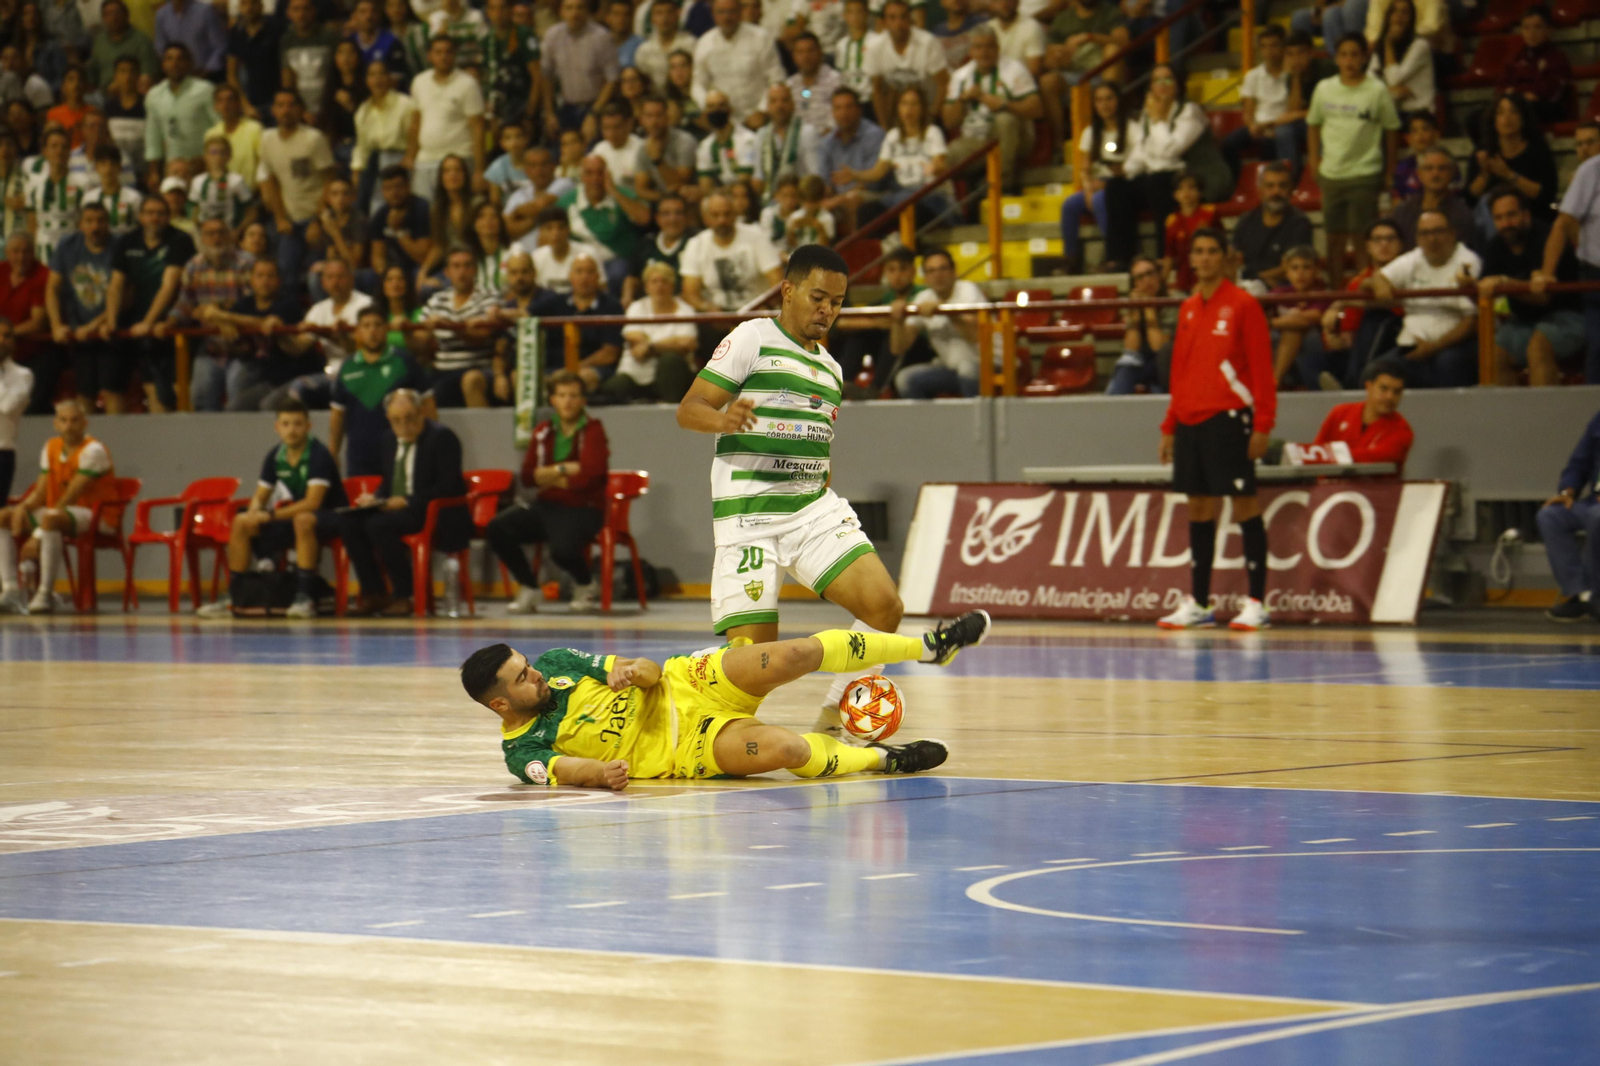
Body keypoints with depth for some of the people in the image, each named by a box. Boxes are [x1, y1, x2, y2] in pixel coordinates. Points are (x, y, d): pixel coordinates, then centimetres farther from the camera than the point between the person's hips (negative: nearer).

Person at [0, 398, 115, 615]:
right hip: (60, 511, 8)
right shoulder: (50, 448, 9)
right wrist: (23, 507, -18)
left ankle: (46, 594, -35)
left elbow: (70, 497, -19)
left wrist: (38, 536, -22)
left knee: (50, 518, -39)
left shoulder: (93, 451, -15)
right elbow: (40, 493, 7)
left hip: (96, 516, -8)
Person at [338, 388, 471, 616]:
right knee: (348, 522, -14)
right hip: (395, 507, 8)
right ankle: (374, 593, -9)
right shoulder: (391, 441, 15)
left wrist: (407, 501, -21)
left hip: (435, 516, -8)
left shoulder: (442, 437, -9)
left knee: (378, 525, -31)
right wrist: (374, 499, -1)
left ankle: (402, 596, -20)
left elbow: (448, 487, -16)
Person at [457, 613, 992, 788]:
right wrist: (601, 772, -51)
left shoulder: (557, 664, 2)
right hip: (684, 748, -5)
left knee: (797, 654, -15)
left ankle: (931, 646, 1)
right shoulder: (521, 750, -11)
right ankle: (881, 758, -3)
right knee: (784, 749, -31)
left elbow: (650, 674, 4)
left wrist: (639, 671, -20)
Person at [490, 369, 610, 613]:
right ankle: (528, 588, 2)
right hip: (546, 506, 5)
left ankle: (587, 585, 3)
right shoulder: (543, 432, 9)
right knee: (496, 529, -17)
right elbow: (527, 477, 2)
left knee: (562, 549, -35)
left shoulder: (592, 431, -6)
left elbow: (588, 476, -17)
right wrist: (563, 470, -12)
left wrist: (549, 477, -7)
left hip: (583, 509, -5)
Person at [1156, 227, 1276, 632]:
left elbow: (1262, 368, -7)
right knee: (1199, 508, 9)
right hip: (1190, 420, 7)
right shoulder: (1188, 309, 15)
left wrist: (1263, 425, -14)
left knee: (1244, 504, -5)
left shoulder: (1243, 305, -4)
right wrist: (1170, 425, 16)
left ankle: (1256, 603, -3)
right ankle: (1198, 603, 14)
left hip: (1228, 417, -7)